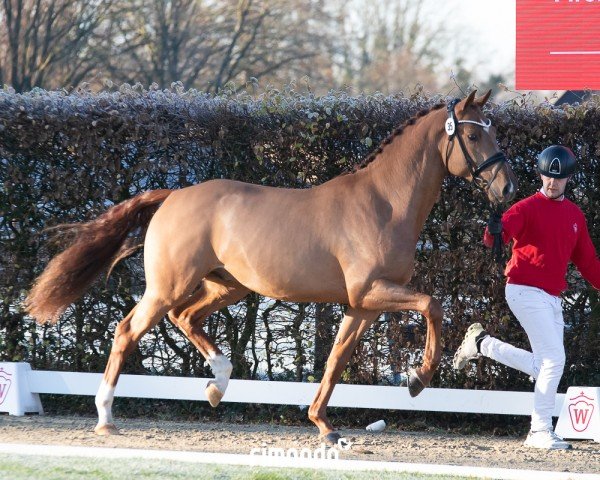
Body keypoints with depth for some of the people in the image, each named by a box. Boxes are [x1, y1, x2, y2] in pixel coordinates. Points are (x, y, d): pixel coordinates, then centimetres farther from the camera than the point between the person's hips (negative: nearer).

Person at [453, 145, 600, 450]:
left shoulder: (575, 215, 13)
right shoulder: (528, 208, -8)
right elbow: (506, 226, -26)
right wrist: (494, 232, -49)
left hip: (553, 297, 8)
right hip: (525, 290, -8)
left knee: (542, 367, 9)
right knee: (554, 358, -15)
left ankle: (482, 344, 24)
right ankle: (541, 430, -8)